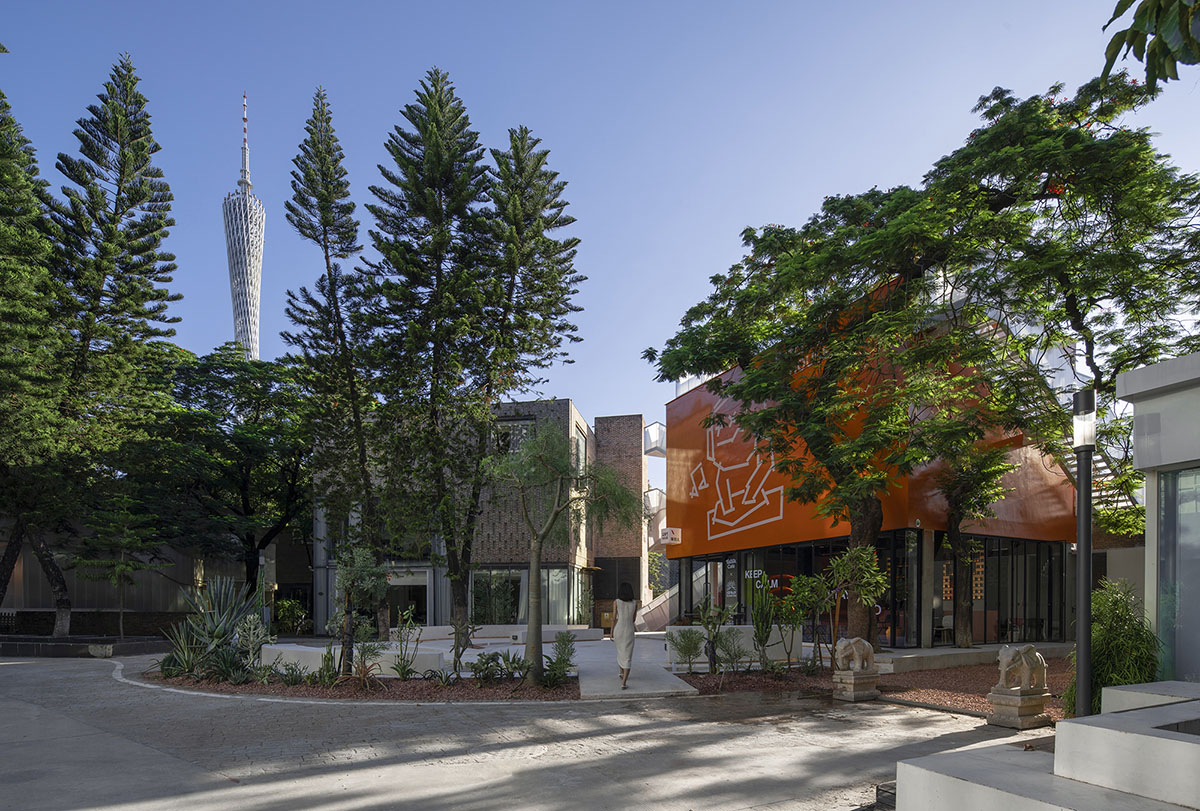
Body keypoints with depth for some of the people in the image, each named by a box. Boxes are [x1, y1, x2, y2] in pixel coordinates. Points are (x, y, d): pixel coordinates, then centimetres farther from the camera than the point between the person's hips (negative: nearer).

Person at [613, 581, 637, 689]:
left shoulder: (616, 602, -6)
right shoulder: (635, 603, -1)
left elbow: (614, 619, -5)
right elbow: (633, 618, 10)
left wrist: (611, 633, 3)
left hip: (618, 631, 1)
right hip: (629, 632, -1)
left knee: (620, 651, 28)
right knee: (627, 657, 0)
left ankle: (622, 673, 44)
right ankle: (624, 683, -12)